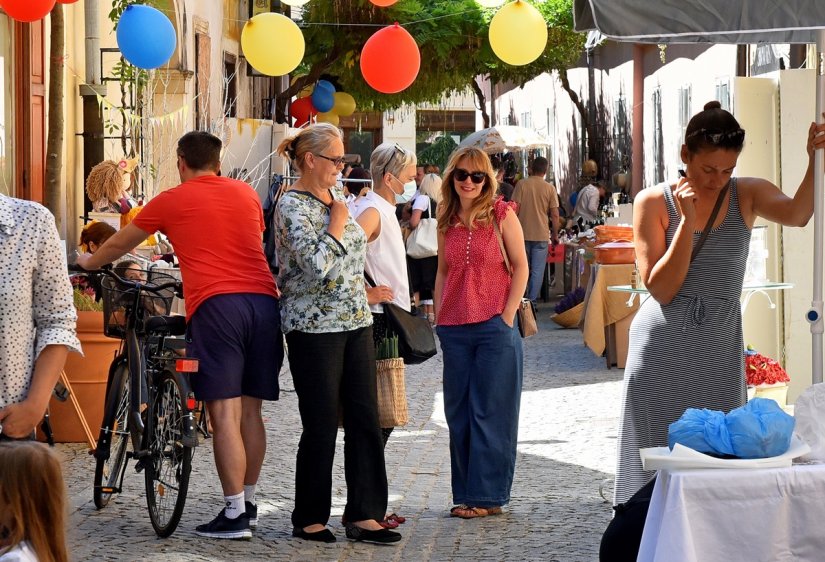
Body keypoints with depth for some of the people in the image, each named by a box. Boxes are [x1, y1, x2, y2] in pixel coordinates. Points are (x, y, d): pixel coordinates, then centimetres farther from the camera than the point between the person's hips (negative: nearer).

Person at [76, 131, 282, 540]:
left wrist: (89, 262, 44)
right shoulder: (246, 193, 18)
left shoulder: (171, 201, 8)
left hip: (216, 304, -4)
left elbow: (118, 245, 23)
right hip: (263, 300, 5)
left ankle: (234, 515, -8)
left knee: (224, 413, -5)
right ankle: (249, 503, 19)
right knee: (250, 411, 12)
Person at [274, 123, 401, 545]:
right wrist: (336, 225, -12)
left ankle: (364, 514, 8)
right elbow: (316, 263, -23)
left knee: (365, 420, 4)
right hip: (315, 328, -8)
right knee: (322, 425, -2)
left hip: (356, 322, 8)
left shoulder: (335, 199, 13)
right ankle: (309, 520, 10)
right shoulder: (292, 207, -12)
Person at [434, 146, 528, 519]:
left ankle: (488, 495, 5)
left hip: (494, 325, -5)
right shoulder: (447, 221, 11)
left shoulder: (501, 215, -2)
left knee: (490, 412, -1)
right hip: (455, 328, 5)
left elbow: (520, 266, -3)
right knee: (458, 414, 8)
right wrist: (438, 319, 9)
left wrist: (508, 316, -10)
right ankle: (466, 493, 16)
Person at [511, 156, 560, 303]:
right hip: (541, 235, -1)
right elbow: (555, 215, -3)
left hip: (522, 233, 1)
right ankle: (531, 301, 1)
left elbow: (515, 208, -6)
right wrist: (555, 235, 8)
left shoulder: (522, 184, -4)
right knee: (537, 271, 4)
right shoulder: (550, 188, -3)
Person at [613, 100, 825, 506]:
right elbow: (661, 288, -10)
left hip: (719, 350, 2)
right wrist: (687, 221, -17)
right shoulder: (654, 202, -3)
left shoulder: (747, 195, 1)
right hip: (662, 350, -1)